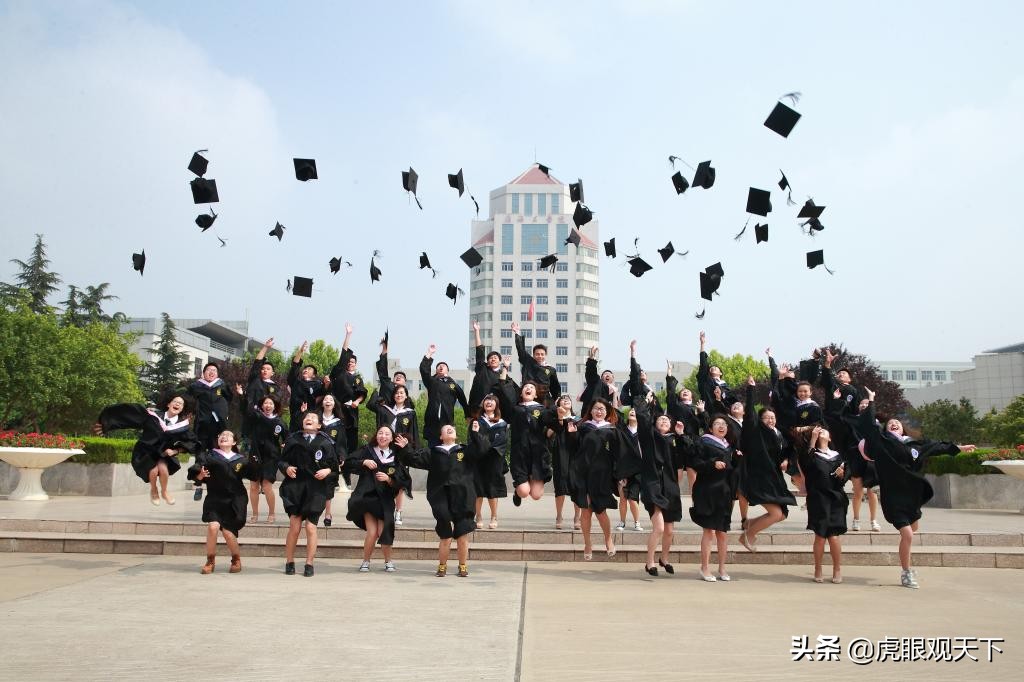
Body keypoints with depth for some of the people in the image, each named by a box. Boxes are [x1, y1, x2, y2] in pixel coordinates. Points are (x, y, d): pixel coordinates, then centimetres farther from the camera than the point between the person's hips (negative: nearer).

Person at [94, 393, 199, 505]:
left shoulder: (183, 425, -15)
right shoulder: (154, 414, -20)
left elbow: (191, 442, -4)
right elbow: (128, 413, -18)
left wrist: (175, 451, -14)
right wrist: (106, 422, -17)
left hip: (164, 452, 1)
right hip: (145, 450, -1)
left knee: (163, 469, -26)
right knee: (154, 470, -24)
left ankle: (164, 492, 6)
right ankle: (153, 491, 10)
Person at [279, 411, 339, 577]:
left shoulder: (325, 442, 5)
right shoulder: (293, 440, 10)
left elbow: (335, 465, 7)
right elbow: (282, 461, 12)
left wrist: (327, 471, -12)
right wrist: (286, 468, -8)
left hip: (316, 490, -1)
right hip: (295, 487, 1)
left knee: (311, 527, -2)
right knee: (294, 526, -5)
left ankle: (309, 565, 8)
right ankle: (289, 562, 9)